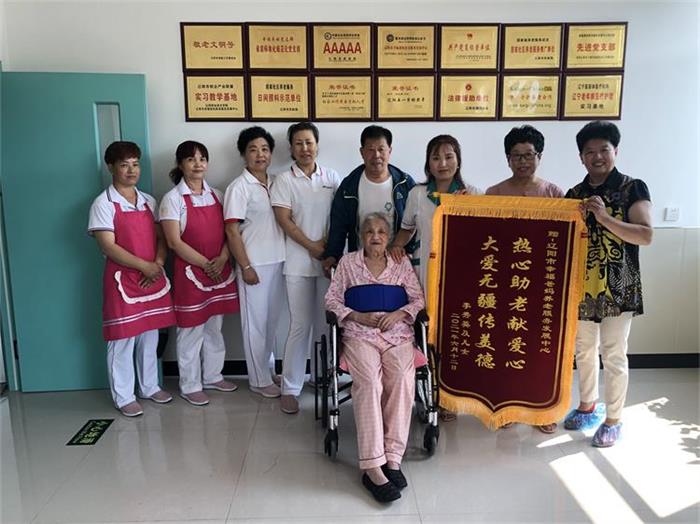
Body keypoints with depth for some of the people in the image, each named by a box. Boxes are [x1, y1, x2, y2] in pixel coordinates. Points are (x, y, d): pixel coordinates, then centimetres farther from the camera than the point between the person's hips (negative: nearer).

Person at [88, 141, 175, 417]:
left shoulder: (148, 201, 10)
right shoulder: (104, 203, -7)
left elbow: (161, 237, 10)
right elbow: (108, 247, -14)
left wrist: (158, 264, -9)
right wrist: (144, 266, -18)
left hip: (152, 278, 5)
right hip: (122, 279, -5)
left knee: (150, 335, 14)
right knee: (122, 339, 3)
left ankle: (150, 386, 29)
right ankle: (124, 396, 16)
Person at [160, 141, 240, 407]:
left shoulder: (216, 195, 9)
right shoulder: (173, 198, -7)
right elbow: (174, 242, -13)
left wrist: (222, 259, -12)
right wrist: (205, 264, -15)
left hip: (220, 270, 5)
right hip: (190, 272, -5)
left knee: (214, 327, 15)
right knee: (191, 331, 3)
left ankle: (213, 376, 30)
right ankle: (190, 386, 17)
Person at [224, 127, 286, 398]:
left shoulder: (275, 183, 9)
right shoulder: (239, 187, -10)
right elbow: (232, 232, -12)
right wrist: (246, 267, -15)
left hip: (278, 261, 6)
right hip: (255, 264, -6)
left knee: (272, 320, 16)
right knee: (256, 323, 5)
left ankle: (270, 370, 31)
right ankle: (260, 380, 16)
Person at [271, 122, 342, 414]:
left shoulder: (332, 178, 9)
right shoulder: (284, 180, 1)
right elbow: (284, 220, -6)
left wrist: (328, 244, -7)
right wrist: (312, 246, -10)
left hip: (329, 260, 3)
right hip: (299, 263, -3)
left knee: (326, 323, 8)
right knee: (300, 326, -2)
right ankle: (290, 388, 9)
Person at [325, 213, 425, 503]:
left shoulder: (402, 264, 17)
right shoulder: (347, 262, 15)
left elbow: (418, 299, 15)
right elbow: (332, 299, 10)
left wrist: (399, 314, -6)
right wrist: (357, 316, -6)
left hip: (397, 333, 1)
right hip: (359, 333, -1)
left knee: (402, 378, -31)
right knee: (369, 381, -30)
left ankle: (392, 458, -25)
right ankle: (373, 466, -31)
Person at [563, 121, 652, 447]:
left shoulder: (633, 189, -6)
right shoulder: (574, 194, 7)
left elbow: (645, 236, -16)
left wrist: (604, 217, -27)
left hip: (618, 287, -4)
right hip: (582, 285, 5)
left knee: (613, 355, 4)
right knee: (583, 350, 16)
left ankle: (613, 420, 20)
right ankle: (588, 407, 35)